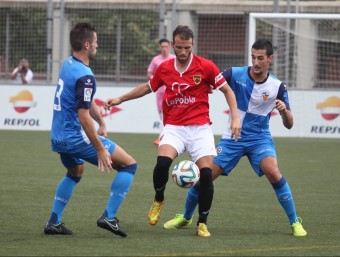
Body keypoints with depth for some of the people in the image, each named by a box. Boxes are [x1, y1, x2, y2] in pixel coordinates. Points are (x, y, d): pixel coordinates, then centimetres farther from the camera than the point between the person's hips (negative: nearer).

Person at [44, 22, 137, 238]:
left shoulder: (68, 64, 7)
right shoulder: (84, 76, -22)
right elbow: (83, 116, -25)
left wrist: (101, 122, 21)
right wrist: (100, 149, -22)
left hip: (58, 137, 9)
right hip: (77, 137, -9)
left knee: (75, 173, 35)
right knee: (129, 165, -2)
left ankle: (54, 223, 29)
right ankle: (109, 217, -6)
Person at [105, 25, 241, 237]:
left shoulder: (205, 66, -4)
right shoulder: (164, 68, 5)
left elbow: (227, 90, 4)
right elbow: (148, 87, 24)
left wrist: (235, 118, -7)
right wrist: (120, 99, 26)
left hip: (200, 128, -1)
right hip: (173, 127, 1)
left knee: (206, 174, -13)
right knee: (163, 161, -26)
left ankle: (202, 223, 6)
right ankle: (159, 199, 4)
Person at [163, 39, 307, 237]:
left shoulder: (277, 87, -8)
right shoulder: (235, 74, -9)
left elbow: (289, 125, -4)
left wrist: (284, 110, -27)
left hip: (259, 139, -1)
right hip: (233, 138, 1)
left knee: (273, 172, -29)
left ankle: (295, 222, -16)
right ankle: (185, 218, 23)